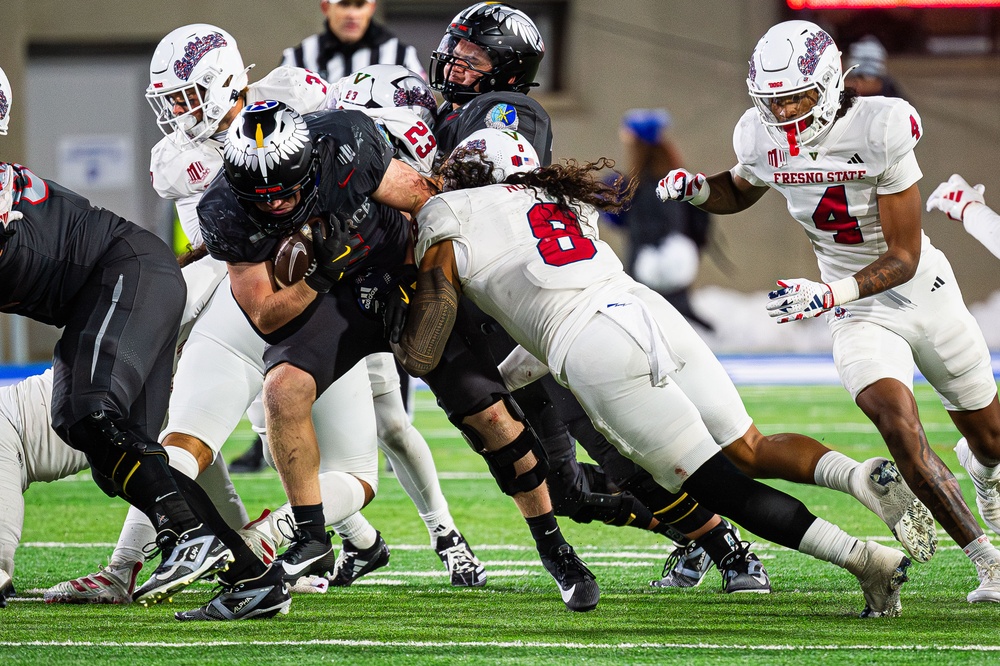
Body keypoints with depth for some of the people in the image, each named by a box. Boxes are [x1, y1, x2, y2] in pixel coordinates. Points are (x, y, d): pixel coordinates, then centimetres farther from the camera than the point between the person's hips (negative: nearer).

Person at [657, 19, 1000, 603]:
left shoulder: (881, 130, -25)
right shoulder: (762, 138, -11)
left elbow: (903, 258, -22)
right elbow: (739, 194, 16)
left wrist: (830, 293, -35)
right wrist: (694, 187, -7)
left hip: (924, 291, -2)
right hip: (860, 314, 2)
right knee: (900, 426, -25)